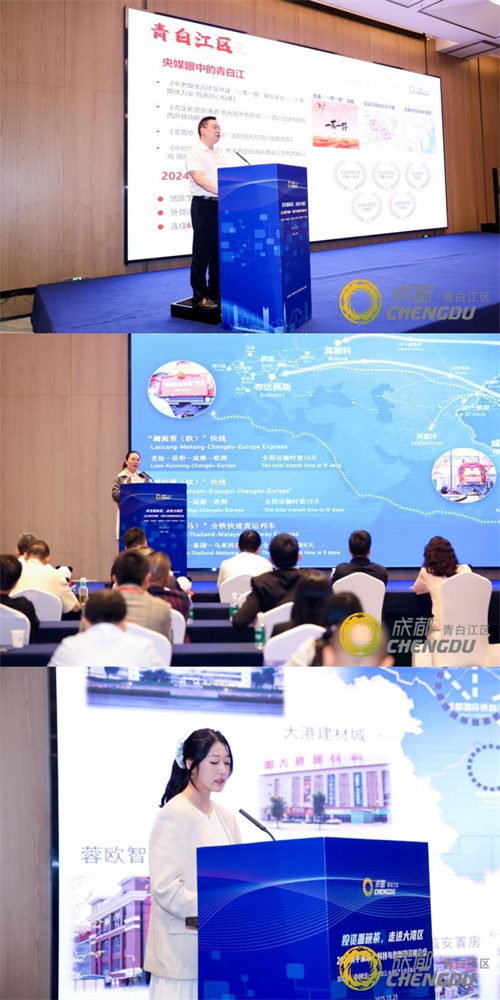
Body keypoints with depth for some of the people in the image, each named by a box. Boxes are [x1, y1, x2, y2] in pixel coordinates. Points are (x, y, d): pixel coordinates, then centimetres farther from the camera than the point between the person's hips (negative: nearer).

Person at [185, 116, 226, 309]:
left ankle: (215, 292, 17)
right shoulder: (195, 153, -6)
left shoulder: (219, 155, 18)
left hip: (221, 206, 7)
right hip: (204, 205, -7)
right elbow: (199, 179, -20)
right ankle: (200, 296, 0)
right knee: (202, 252, -4)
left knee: (219, 251, 9)